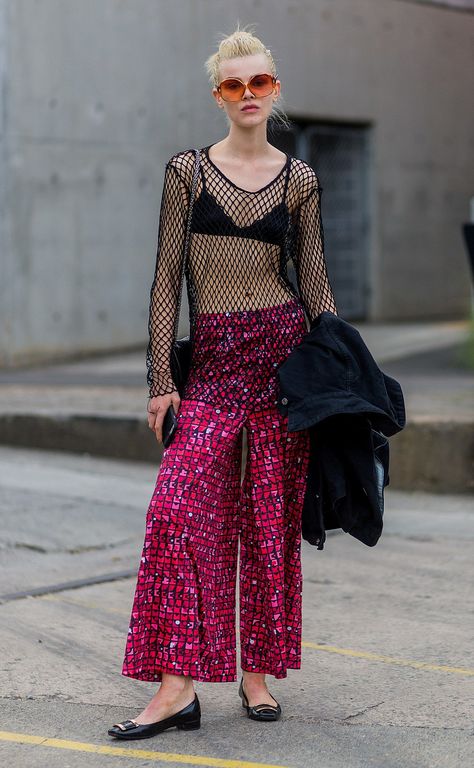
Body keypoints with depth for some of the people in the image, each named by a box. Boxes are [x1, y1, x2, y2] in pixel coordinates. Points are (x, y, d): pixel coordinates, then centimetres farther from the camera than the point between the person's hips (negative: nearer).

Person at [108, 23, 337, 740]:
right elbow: (167, 278, 2)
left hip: (284, 351, 1)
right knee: (181, 510, -13)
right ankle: (177, 686, -10)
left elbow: (316, 282, 10)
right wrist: (161, 379, -3)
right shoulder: (188, 170, 5)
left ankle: (258, 674, 15)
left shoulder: (299, 179, 8)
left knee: (272, 517, 2)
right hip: (211, 360, -1)